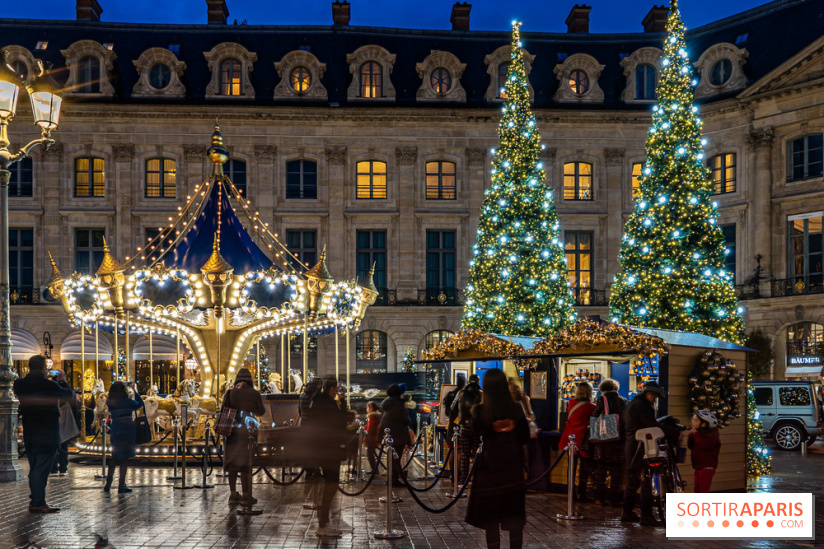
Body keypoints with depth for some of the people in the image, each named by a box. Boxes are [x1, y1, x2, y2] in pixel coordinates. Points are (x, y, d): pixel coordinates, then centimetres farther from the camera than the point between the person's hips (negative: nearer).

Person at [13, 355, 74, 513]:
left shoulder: (20, 385, 0)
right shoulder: (48, 385, -15)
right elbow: (69, 396, -2)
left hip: (29, 433, 6)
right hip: (47, 434, -6)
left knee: (34, 469, 14)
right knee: (41, 469, -4)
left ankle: (36, 502, 19)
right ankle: (37, 503, -4)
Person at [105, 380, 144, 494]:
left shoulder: (110, 403, -2)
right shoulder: (128, 402, -12)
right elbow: (139, 404, 3)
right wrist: (135, 391, 13)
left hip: (115, 433, 4)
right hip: (127, 432, -4)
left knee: (115, 458, 17)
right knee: (124, 459, 1)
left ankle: (108, 484, 18)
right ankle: (121, 486, 4)